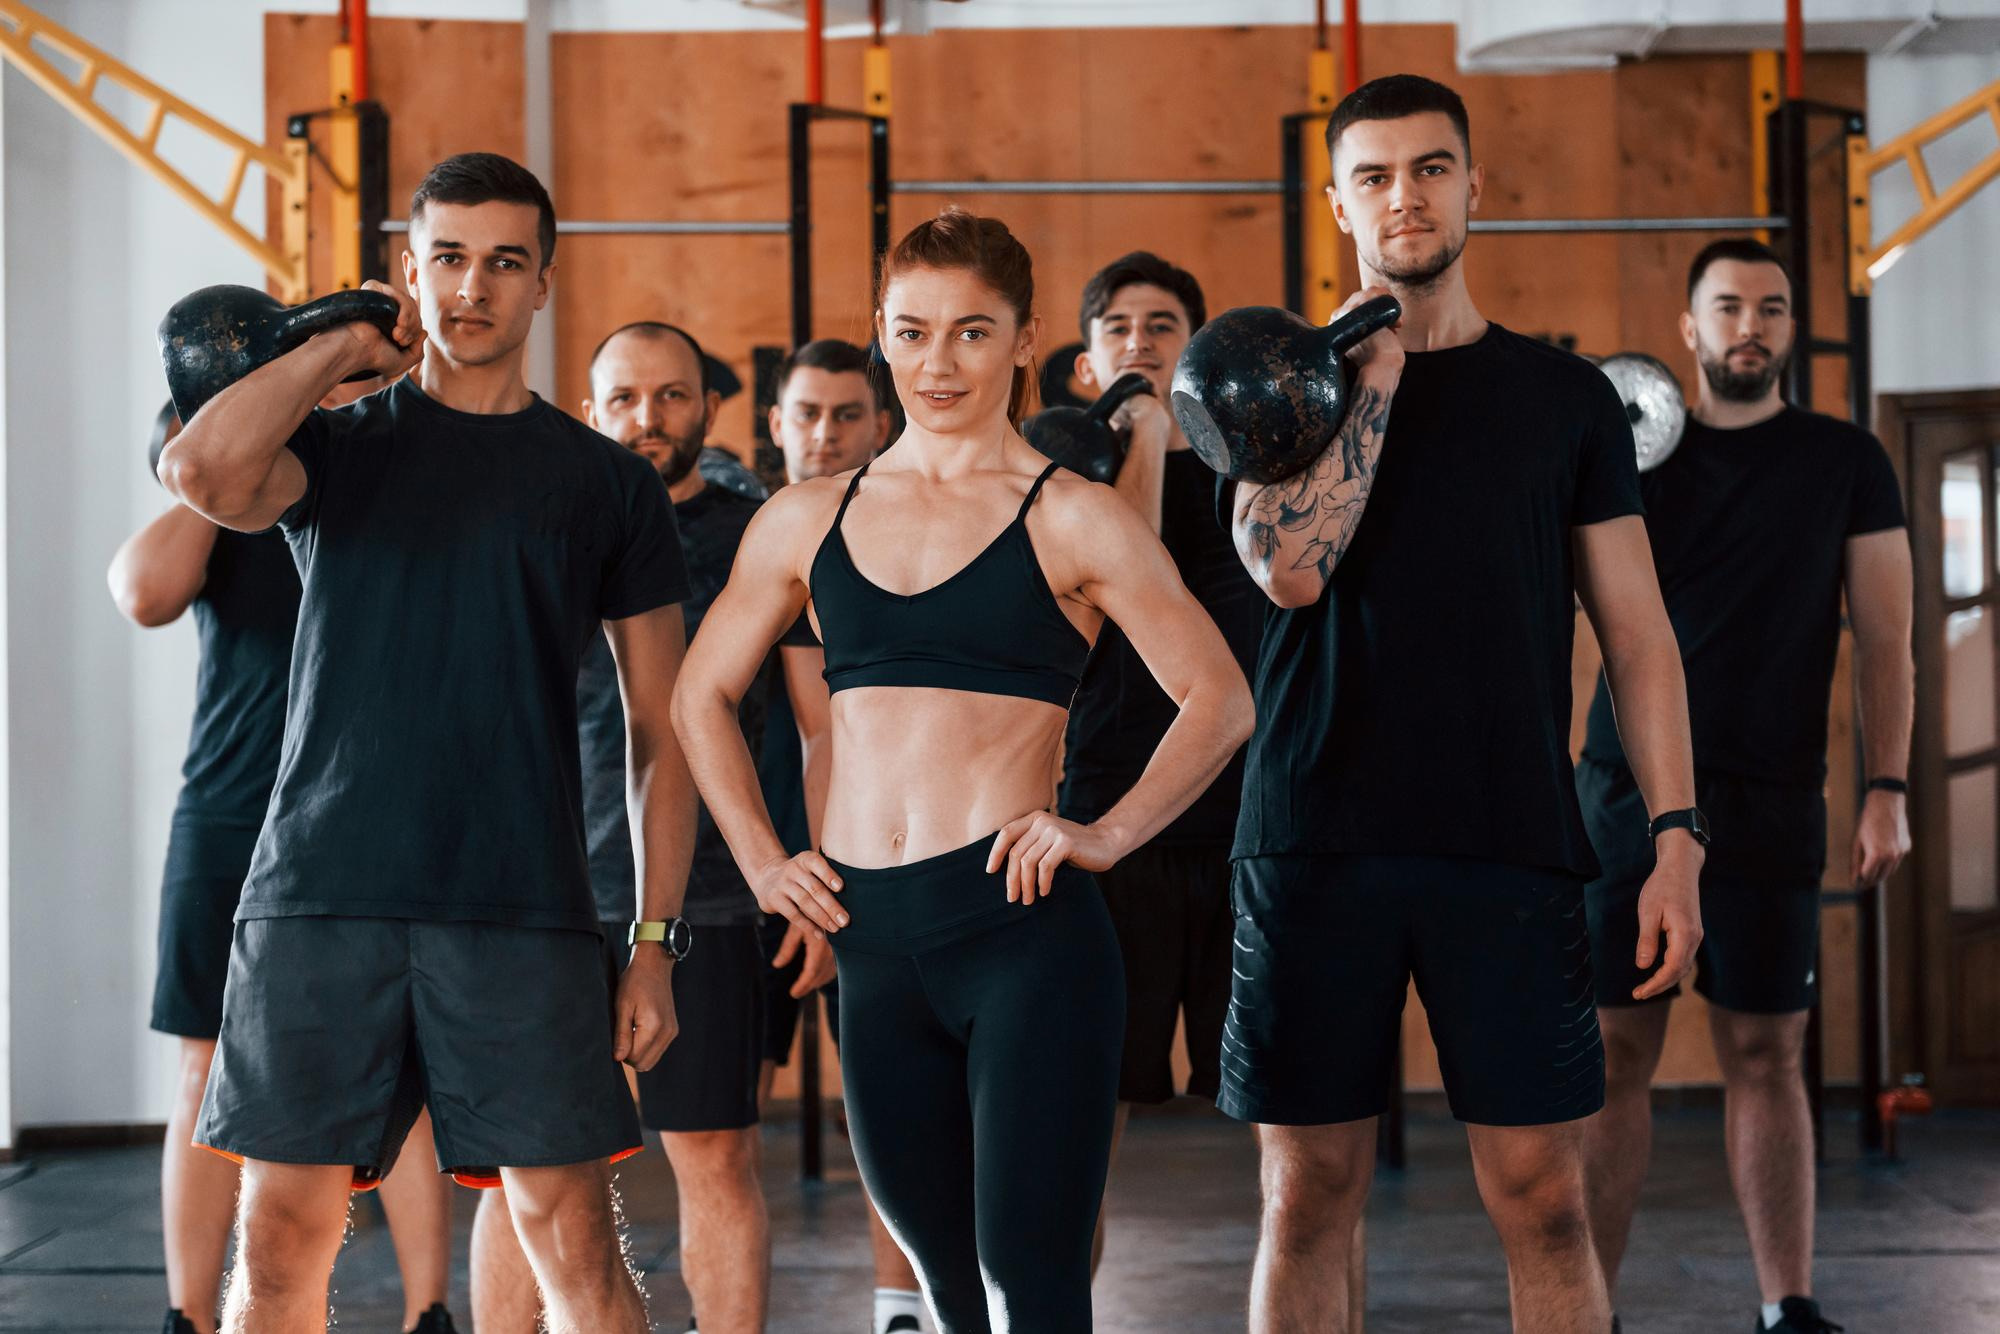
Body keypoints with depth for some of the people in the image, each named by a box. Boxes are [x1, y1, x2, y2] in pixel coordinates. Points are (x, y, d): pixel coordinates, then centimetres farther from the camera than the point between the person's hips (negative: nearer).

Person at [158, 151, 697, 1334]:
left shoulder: (609, 484, 10)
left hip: (522, 915, 0)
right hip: (320, 900, 1)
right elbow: (204, 470, -15)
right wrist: (347, 346, 0)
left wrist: (656, 943, 3)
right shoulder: (336, 446, 10)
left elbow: (661, 730, 10)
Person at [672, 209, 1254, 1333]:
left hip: (1024, 931, -5)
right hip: (875, 946, 5)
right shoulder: (810, 520, 12)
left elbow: (1220, 699, 0)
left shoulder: (1073, 520, 0)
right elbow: (704, 698, 22)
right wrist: (762, 861, 12)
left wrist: (1106, 837, -10)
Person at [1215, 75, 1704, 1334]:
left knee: (1541, 1194, -1)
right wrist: (1375, 369, -6)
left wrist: (1677, 835, -1)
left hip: (1511, 847, 0)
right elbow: (1292, 567, -10)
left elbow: (1636, 628, 8)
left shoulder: (1563, 394, 10)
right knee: (1310, 1196, 4)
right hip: (1316, 841, 0)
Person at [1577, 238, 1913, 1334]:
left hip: (1771, 803, -1)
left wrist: (1887, 790, -5)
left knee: (1768, 1056, 2)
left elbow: (1885, 638, 5)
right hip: (1625, 792, 1)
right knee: (1613, 1053, 0)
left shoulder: (1844, 463, 7)